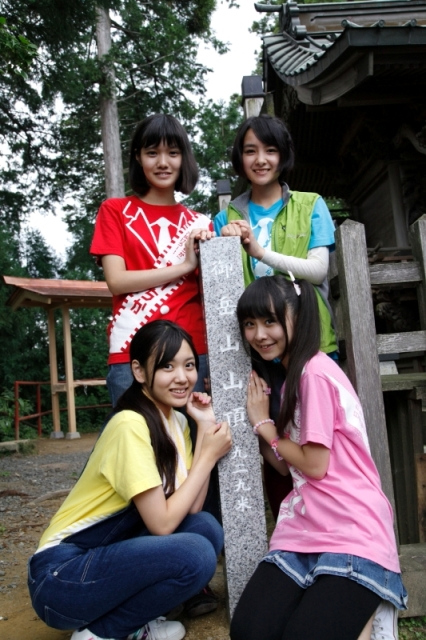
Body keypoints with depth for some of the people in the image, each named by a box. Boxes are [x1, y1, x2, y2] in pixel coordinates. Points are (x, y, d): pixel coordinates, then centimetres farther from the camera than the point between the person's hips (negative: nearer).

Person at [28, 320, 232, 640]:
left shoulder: (175, 421, 3)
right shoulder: (130, 426, -23)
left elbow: (191, 508, -6)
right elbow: (162, 524, -22)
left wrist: (205, 427, -8)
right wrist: (208, 455, -16)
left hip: (108, 554, 8)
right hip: (62, 576, -8)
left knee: (207, 527, -10)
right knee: (195, 554, -24)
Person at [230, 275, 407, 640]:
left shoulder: (316, 372, -12)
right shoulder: (292, 376, 17)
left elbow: (315, 465, -13)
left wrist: (264, 424, -2)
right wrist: (259, 422, 5)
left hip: (352, 534, -7)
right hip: (304, 533, 8)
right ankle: (352, 608, 8)